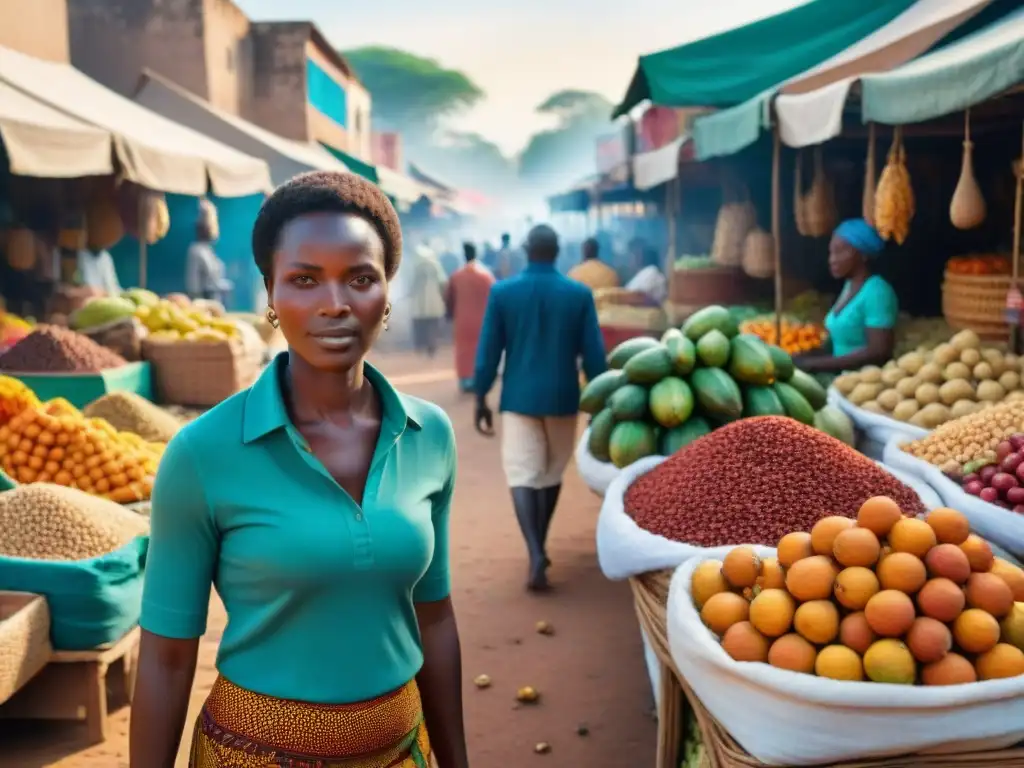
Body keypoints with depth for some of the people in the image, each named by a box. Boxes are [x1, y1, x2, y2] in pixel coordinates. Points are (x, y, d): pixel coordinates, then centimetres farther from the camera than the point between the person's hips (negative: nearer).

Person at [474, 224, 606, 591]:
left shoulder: (502, 292, -5)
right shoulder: (580, 294, -4)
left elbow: (488, 351, -4)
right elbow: (593, 355, -3)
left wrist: (480, 400, 6)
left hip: (519, 398, -1)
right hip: (562, 398, 1)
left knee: (522, 474, 0)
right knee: (551, 472, 17)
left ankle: (535, 553, -17)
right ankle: (538, 547, 27)